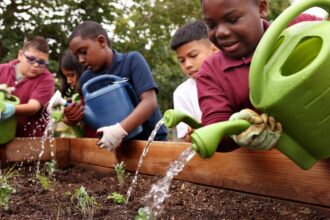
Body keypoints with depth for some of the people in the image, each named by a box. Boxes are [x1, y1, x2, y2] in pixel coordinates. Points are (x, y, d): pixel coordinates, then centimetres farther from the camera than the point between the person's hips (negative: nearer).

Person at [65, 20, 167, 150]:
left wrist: (119, 130, -32)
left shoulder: (132, 60, -10)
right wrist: (75, 119, -14)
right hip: (120, 146, 4)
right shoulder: (86, 79, 4)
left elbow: (149, 102, -21)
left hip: (151, 140, -4)